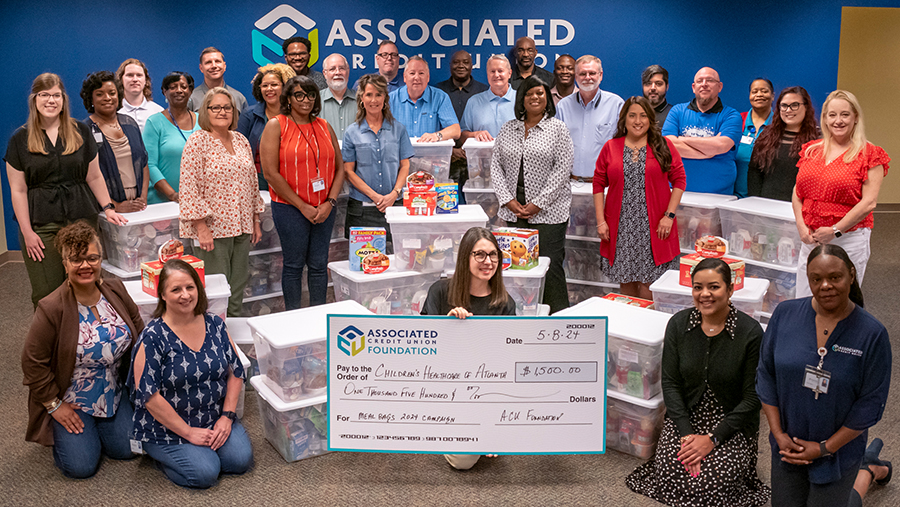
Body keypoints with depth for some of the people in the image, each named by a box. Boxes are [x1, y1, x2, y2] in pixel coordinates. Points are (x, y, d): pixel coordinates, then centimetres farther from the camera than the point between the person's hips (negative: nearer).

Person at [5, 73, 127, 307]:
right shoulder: (21, 138, 5)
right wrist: (27, 232, -4)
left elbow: (94, 176, 14)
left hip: (81, 219, 1)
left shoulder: (80, 132, 10)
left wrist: (108, 208, 4)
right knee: (47, 293, -4)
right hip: (41, 224, -1)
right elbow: (18, 190, 2)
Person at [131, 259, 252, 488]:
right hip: (167, 428, -4)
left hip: (216, 421, 5)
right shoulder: (153, 337, -16)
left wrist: (227, 417, -6)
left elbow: (236, 372, 6)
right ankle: (160, 454, 7)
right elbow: (148, 395, -17)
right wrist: (188, 432, -17)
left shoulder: (215, 325, 0)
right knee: (205, 472, -21)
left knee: (241, 459, -15)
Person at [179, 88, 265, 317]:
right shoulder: (197, 141, -8)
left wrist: (255, 220, 15)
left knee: (238, 287, 12)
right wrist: (201, 227, -17)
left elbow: (252, 183, 17)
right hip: (212, 229, -6)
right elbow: (189, 188, -13)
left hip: (241, 227, 6)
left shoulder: (241, 141, 12)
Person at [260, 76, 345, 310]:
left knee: (319, 265, 9)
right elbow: (271, 172, -10)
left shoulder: (325, 127, 11)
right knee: (294, 265, 4)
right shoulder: (276, 125, -3)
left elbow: (339, 168, 11)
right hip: (290, 209, -4)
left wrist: (330, 203, -4)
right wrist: (302, 206, -11)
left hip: (324, 209, 4)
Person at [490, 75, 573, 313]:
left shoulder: (558, 128, 1)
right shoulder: (508, 128, 12)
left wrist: (538, 203, -12)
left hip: (548, 212, -4)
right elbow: (496, 166, 10)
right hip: (514, 212, 4)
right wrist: (508, 200, -3)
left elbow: (562, 169, -6)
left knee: (550, 268, -5)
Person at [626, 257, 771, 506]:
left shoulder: (751, 332, -15)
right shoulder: (678, 324, -5)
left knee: (708, 487, -19)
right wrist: (687, 434, -14)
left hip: (732, 423, -2)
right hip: (686, 415, 3)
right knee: (670, 477, -16)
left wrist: (713, 439, -16)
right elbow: (670, 382, -3)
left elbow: (752, 397, -11)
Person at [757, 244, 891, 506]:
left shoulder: (872, 333, -16)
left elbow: (871, 404, -12)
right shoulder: (785, 314, -8)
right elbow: (766, 374, -2)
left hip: (839, 449, -3)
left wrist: (825, 448, -12)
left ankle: (868, 470, 35)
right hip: (788, 445, 3)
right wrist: (779, 434, -8)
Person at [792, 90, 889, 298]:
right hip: (810, 239, 5)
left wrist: (835, 231, -13)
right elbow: (797, 193, 11)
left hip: (848, 240, -4)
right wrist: (801, 226, -3)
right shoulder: (811, 150, 11)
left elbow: (869, 202, -11)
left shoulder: (869, 155, -4)